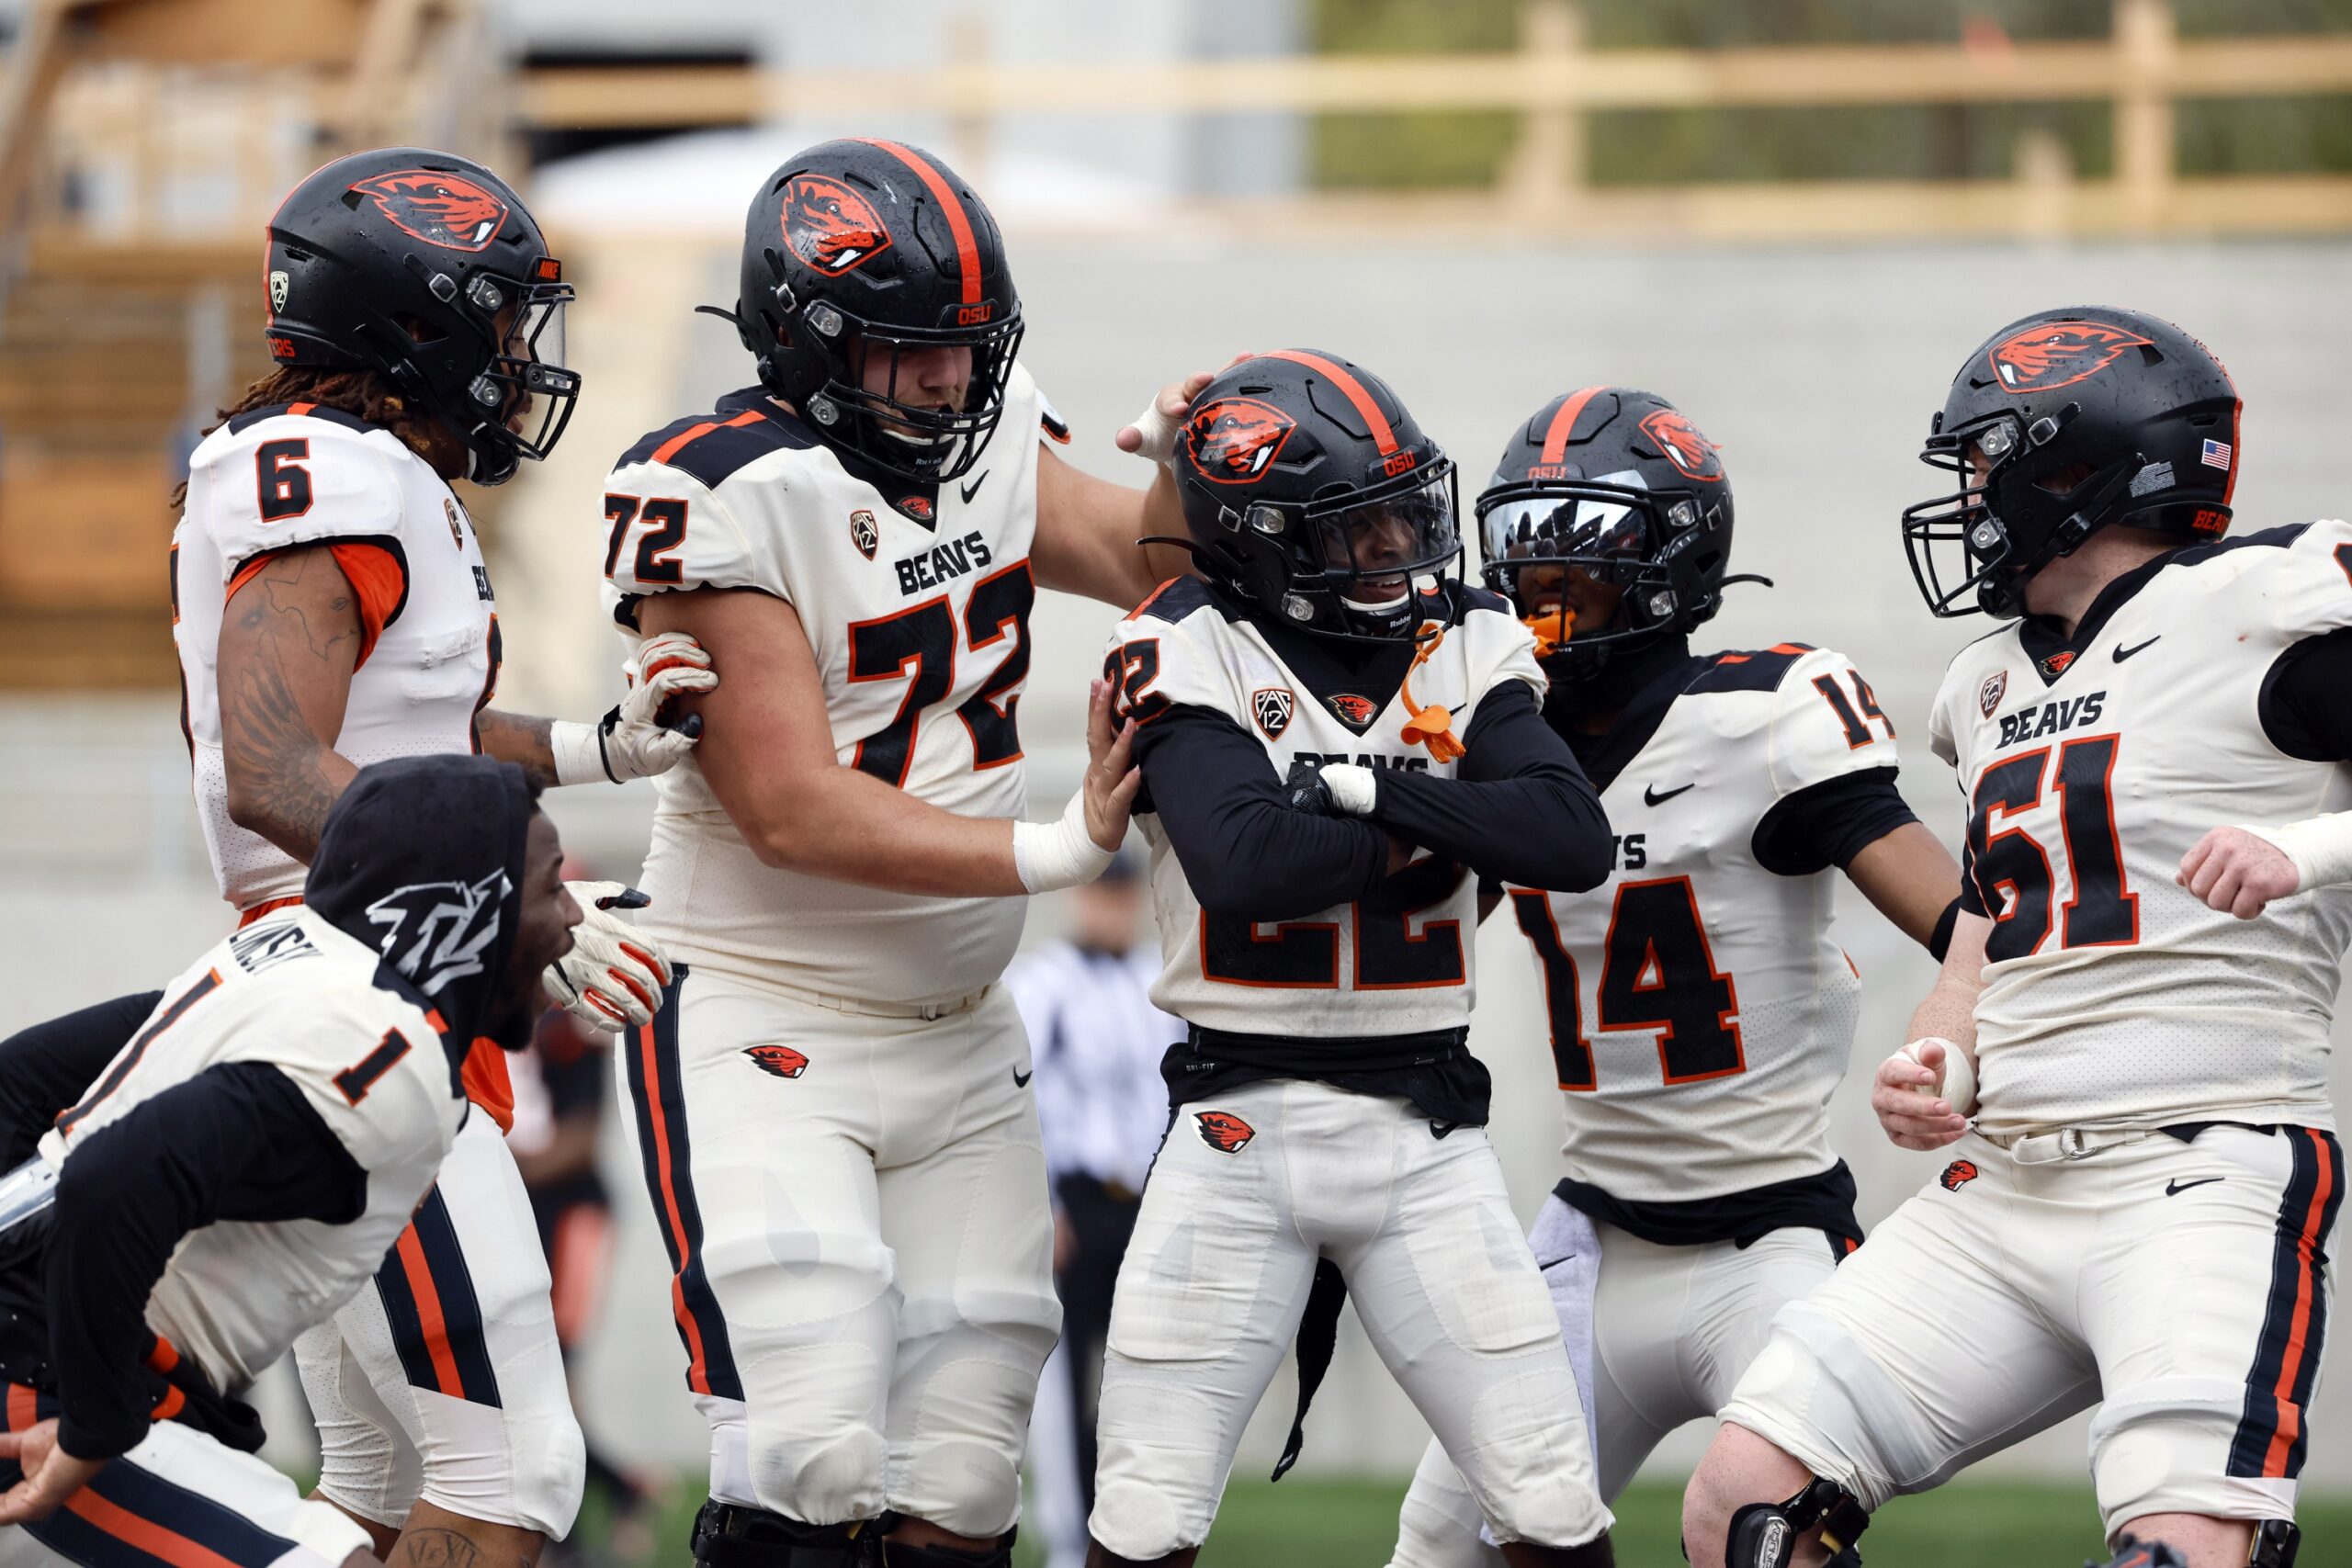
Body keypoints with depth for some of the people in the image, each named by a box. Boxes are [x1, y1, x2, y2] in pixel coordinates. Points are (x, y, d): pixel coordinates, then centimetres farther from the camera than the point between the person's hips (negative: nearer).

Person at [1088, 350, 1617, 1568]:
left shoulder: (1464, 654, 4)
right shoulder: (1194, 657, -7)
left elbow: (1574, 841, -11)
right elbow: (1243, 865, -24)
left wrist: (1371, 790, -19)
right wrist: (1427, 828, -12)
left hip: (1426, 1133, 3)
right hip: (1240, 1127, -3)